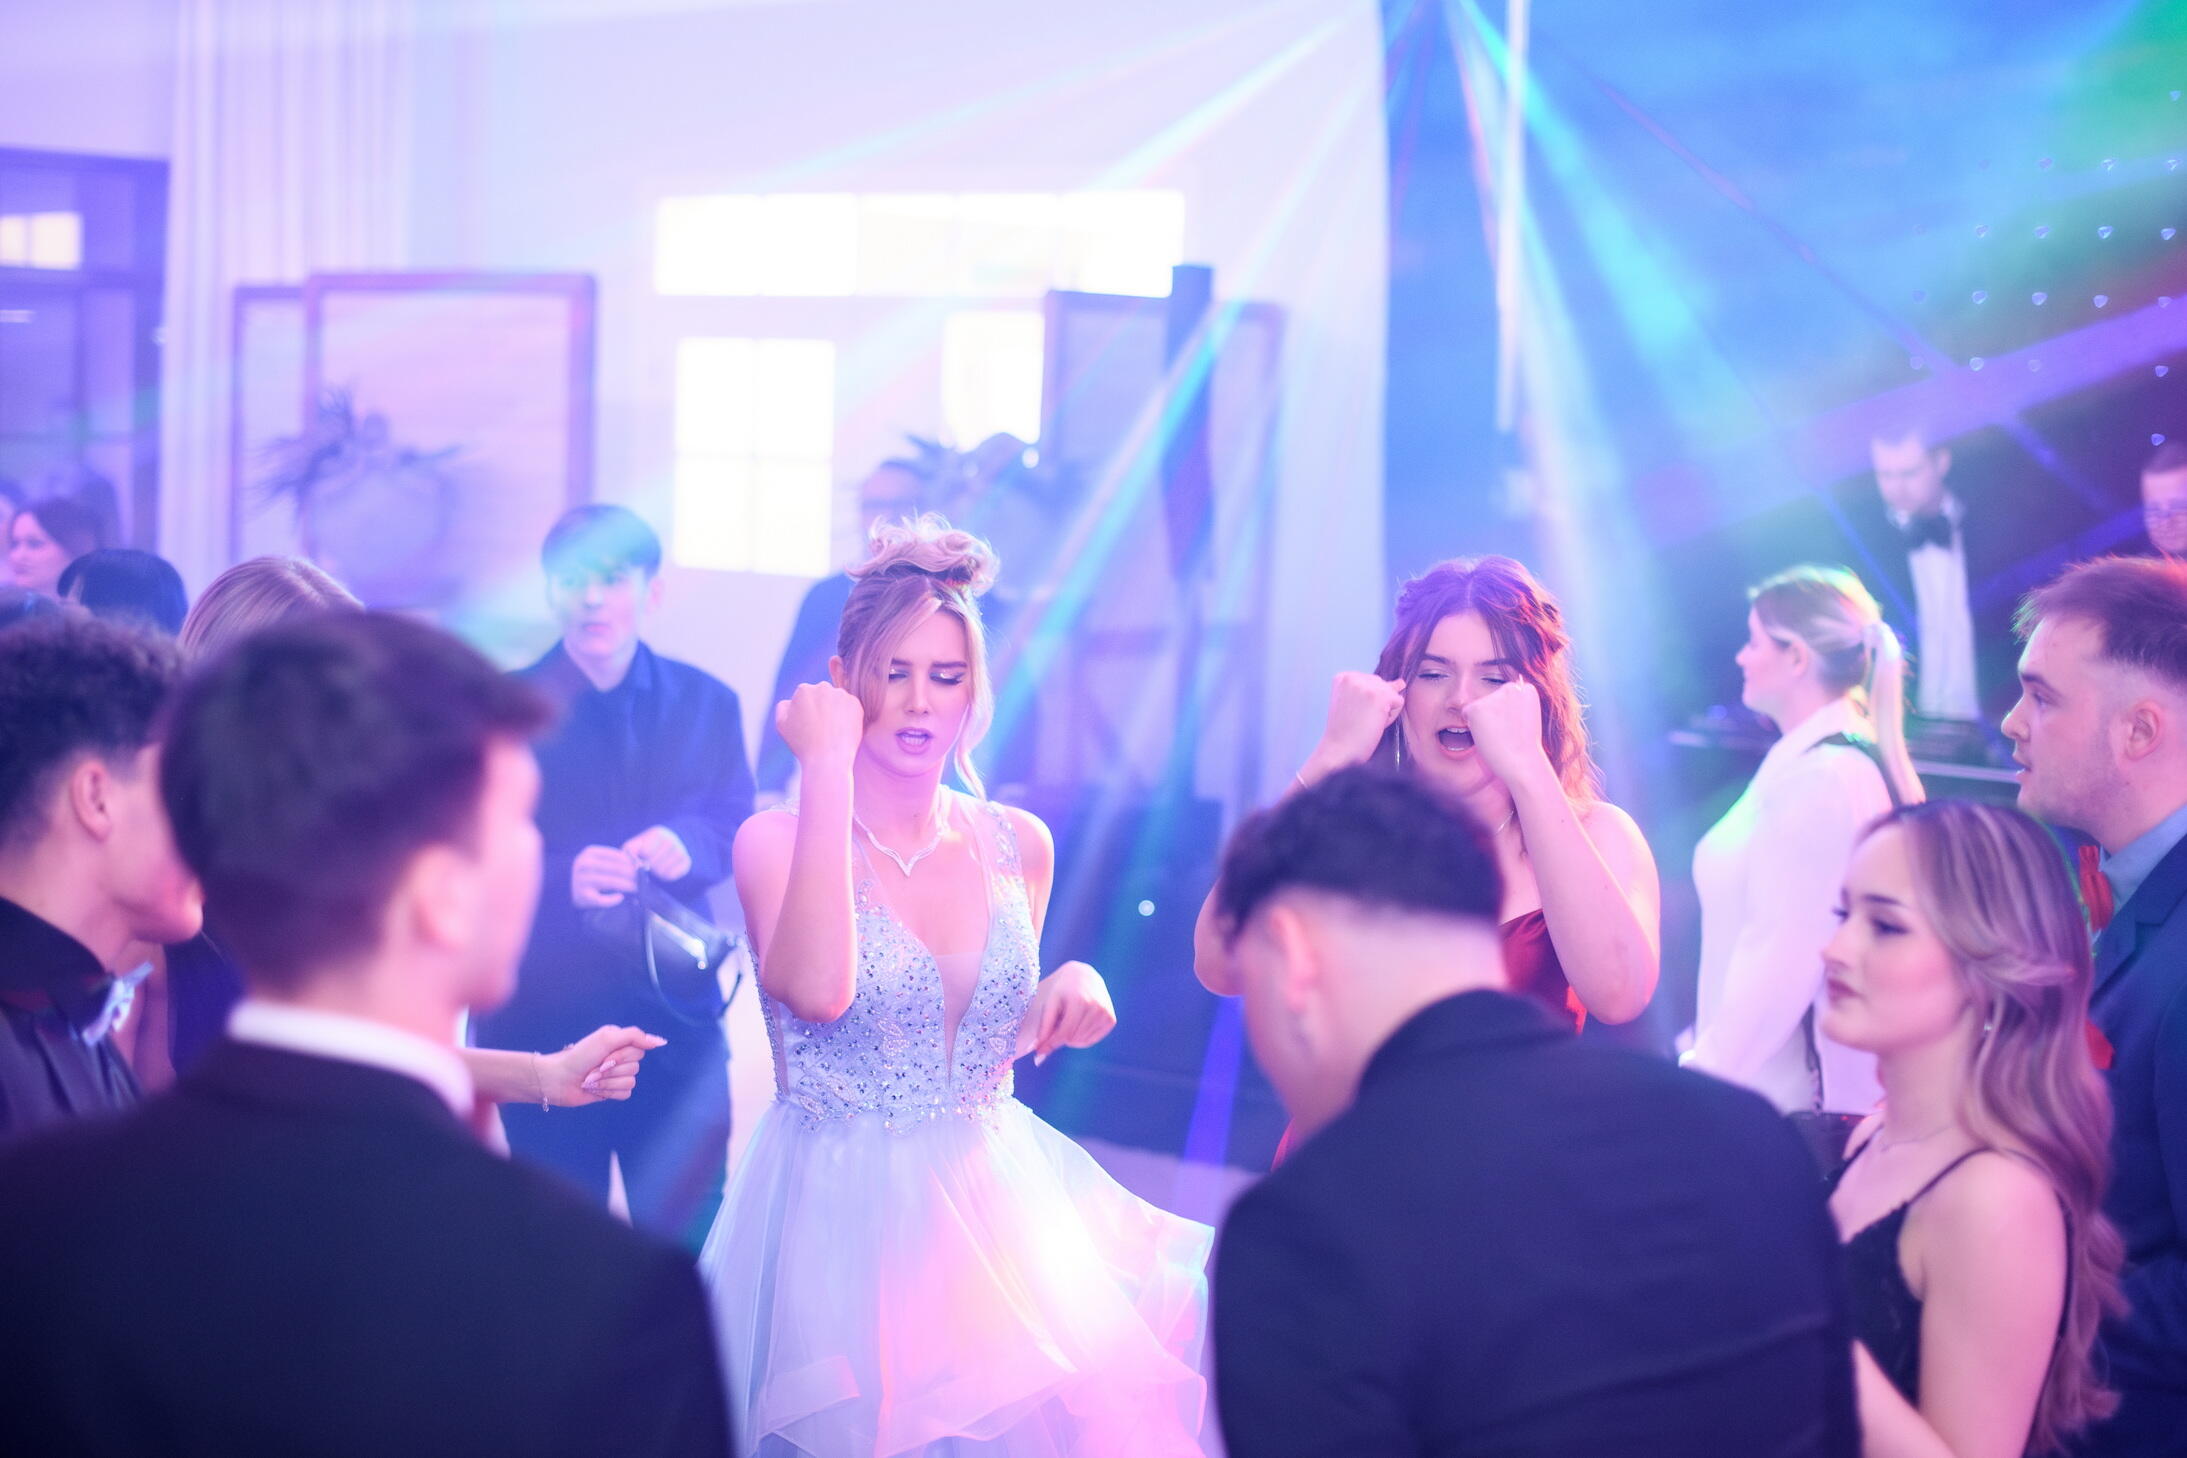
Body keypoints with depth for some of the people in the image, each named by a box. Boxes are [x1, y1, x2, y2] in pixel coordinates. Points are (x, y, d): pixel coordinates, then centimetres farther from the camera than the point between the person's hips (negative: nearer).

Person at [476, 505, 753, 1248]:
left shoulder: (707, 704, 10)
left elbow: (740, 829, 6)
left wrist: (688, 844, -16)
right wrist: (561, 879, -22)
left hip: (676, 1018, 2)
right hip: (542, 1020, -1)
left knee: (690, 1239, 0)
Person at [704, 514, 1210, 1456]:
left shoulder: (1017, 843, 6)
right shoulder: (776, 839, -8)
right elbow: (818, 992, -29)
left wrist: (1064, 993, -4)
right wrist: (828, 772, -22)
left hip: (992, 1203, 4)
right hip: (843, 1219, -4)